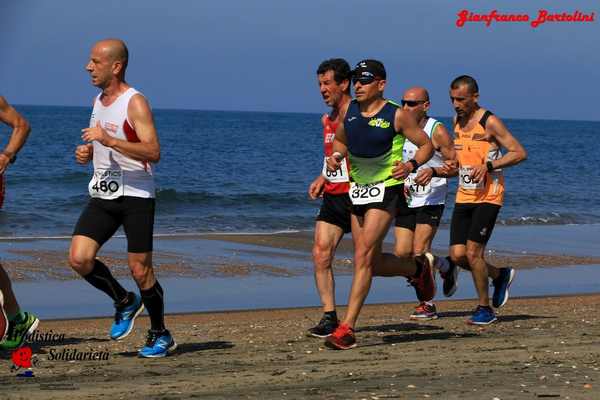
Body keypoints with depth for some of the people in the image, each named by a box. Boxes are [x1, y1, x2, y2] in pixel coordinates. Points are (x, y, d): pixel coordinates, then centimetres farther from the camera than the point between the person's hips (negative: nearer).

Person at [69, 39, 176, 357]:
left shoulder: (135, 103, -12)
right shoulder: (98, 101, 13)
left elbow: (153, 152, -24)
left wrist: (109, 140, -30)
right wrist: (87, 152, 4)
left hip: (136, 196, -7)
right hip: (102, 195, 7)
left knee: (140, 271, -2)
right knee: (79, 259, -10)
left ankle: (160, 335, 18)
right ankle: (124, 302, 15)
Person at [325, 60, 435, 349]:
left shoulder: (397, 115, -11)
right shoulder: (349, 110, 3)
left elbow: (426, 145, -2)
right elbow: (340, 140, 21)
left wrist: (411, 165, -21)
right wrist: (336, 156, -1)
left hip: (386, 188, -7)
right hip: (358, 190, 7)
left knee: (363, 257, -15)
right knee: (373, 263, 11)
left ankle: (347, 328, -13)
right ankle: (419, 267, 41)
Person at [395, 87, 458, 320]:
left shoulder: (437, 131, -10)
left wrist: (433, 171, -26)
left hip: (431, 199, -6)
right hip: (407, 199, 6)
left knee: (419, 250, -12)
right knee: (401, 253, -1)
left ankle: (427, 304, 3)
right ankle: (446, 268, 25)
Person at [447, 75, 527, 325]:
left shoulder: (490, 122, -11)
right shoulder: (457, 121, 12)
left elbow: (520, 153, -12)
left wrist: (489, 165, -22)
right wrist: (452, 164, 5)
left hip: (488, 197, -7)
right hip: (463, 197, 7)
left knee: (473, 252, -12)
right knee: (457, 255, 0)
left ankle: (485, 308, 4)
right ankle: (499, 275, 26)